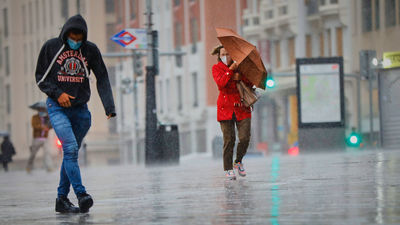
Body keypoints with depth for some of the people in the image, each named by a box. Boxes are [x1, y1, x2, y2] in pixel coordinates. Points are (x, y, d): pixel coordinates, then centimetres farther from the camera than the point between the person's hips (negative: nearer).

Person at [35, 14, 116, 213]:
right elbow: (41, 78, 4)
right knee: (70, 148, -19)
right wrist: (57, 94, -13)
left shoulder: (91, 50, 4)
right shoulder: (51, 47, -1)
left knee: (71, 153, 7)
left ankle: (62, 199, 16)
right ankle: (81, 194, -26)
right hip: (57, 108, -3)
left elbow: (102, 79, 2)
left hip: (80, 109, 3)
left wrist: (109, 107, -10)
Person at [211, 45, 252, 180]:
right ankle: (228, 169, 3)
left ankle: (238, 162, 18)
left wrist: (240, 77, -15)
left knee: (245, 138, -8)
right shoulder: (216, 68, 4)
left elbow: (250, 83, 1)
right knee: (229, 140, -8)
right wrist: (231, 69, -18)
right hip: (226, 107, -2)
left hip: (241, 108, 2)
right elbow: (220, 83, -15)